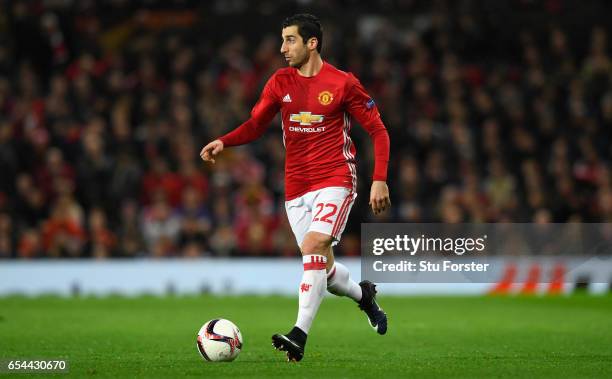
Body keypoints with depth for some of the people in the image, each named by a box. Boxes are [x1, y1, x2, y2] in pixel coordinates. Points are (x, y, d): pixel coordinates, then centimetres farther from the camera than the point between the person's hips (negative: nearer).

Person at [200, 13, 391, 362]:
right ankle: (364, 294, 38)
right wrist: (223, 142, -11)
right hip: (297, 187, 5)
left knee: (314, 246, -25)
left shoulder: (343, 83, -5)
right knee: (322, 267, 5)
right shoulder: (280, 82, 6)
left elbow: (378, 130, -1)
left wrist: (380, 180, -9)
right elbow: (256, 126, 9)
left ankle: (299, 336, -29)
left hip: (335, 180, -5)